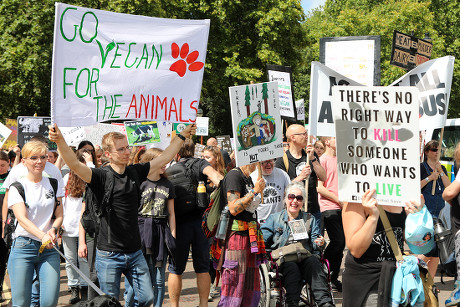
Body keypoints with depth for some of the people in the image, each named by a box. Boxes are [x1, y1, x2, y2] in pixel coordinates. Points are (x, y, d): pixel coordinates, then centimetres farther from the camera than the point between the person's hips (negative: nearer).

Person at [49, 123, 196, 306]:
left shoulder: (135, 172, 6)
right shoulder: (101, 176, -10)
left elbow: (164, 158, 18)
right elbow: (74, 165, -26)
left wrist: (182, 136, 23)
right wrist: (60, 141, -43)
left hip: (135, 253, 5)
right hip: (109, 255, -5)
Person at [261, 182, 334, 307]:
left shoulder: (310, 219, 24)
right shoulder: (274, 218, 20)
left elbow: (314, 242, 15)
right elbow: (262, 239, 7)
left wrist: (318, 243, -9)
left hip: (305, 257, 1)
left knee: (313, 261, -34)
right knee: (291, 267, -36)